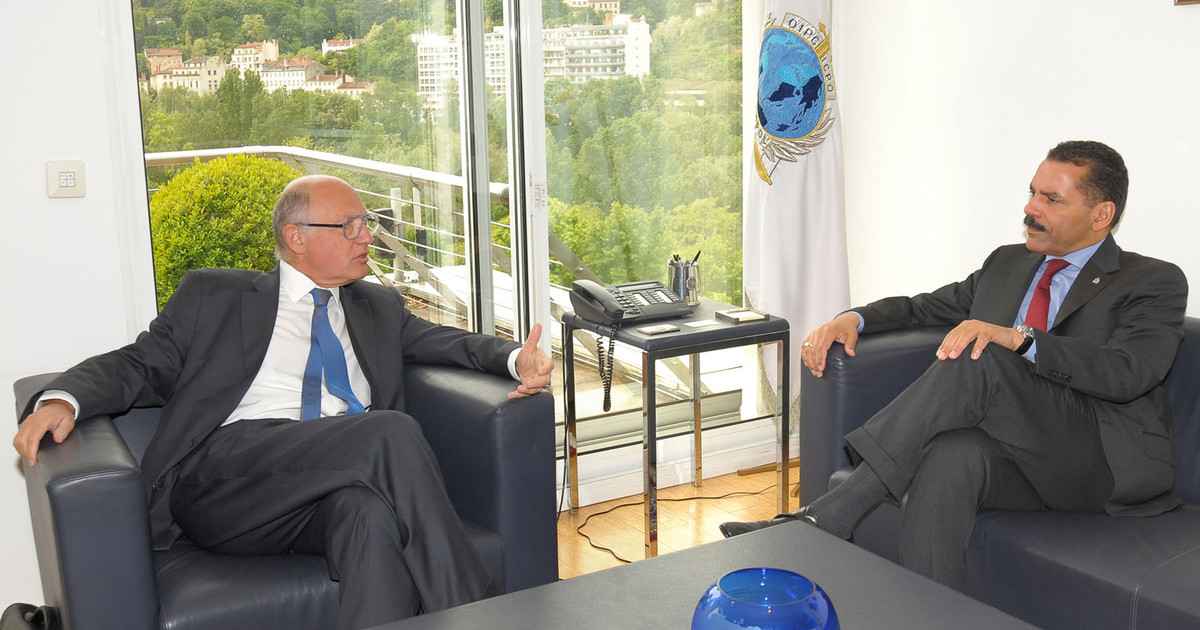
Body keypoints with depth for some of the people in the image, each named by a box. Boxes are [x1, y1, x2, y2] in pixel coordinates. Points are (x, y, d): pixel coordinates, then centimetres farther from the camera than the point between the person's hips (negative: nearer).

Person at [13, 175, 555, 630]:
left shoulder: (379, 308, 29)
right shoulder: (213, 295, 19)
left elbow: (447, 342, 21)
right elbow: (138, 365, 13)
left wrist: (515, 358, -2)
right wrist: (61, 401, -8)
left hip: (340, 486, 3)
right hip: (226, 477, -3)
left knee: (370, 513, -36)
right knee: (392, 430, -29)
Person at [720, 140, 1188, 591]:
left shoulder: (1155, 283, 3)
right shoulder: (1007, 264, 23)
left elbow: (1129, 372, -16)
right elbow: (922, 307, 28)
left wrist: (1017, 338, -29)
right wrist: (852, 319, 6)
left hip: (1106, 462, -4)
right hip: (1011, 450, 5)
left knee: (978, 361, -31)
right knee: (952, 453, -35)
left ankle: (825, 518, -33)